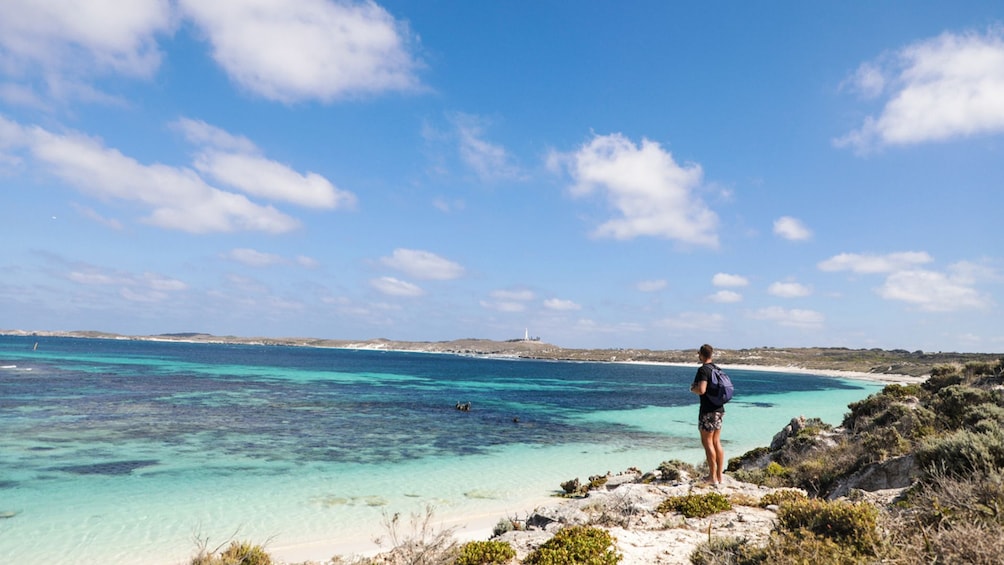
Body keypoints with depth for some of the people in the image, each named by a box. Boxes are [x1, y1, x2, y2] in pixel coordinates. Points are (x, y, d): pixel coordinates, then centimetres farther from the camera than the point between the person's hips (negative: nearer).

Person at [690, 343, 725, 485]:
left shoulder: (703, 369, -15)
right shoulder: (717, 368, 12)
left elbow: (701, 390, -25)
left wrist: (692, 389, -4)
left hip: (708, 411, -8)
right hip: (719, 409, 8)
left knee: (707, 442, -1)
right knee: (716, 442, 13)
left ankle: (713, 476, 1)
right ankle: (720, 475, 17)